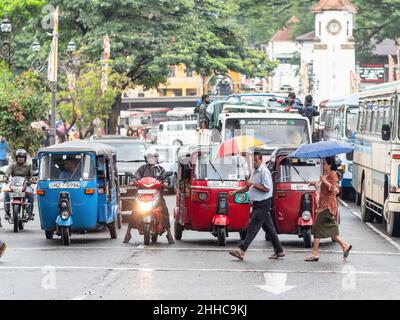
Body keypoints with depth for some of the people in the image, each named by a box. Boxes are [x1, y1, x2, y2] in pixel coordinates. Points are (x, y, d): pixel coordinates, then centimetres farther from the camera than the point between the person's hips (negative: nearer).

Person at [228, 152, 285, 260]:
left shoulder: (264, 171, -13)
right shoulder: (254, 172, 16)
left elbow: (266, 188, -20)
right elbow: (248, 187, 25)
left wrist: (253, 184, -21)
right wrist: (236, 191, 14)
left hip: (263, 204, -10)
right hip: (257, 204, 10)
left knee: (253, 227, -12)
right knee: (269, 227, 12)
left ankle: (242, 250, -16)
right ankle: (279, 251, 16)